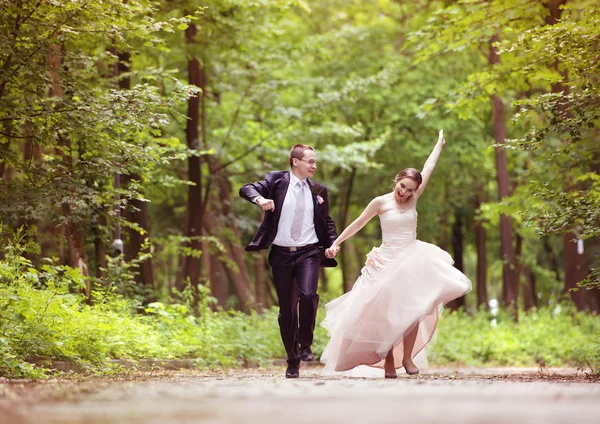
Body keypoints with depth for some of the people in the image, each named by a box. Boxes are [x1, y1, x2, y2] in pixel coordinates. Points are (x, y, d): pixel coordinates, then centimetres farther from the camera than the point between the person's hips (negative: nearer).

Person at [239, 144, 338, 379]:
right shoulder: (277, 180, 1)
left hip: (309, 253, 1)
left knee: (308, 295, -25)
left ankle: (306, 344, -3)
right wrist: (260, 198, -31)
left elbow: (326, 221, 18)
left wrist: (332, 243, 0)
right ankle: (292, 362, 16)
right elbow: (246, 189, -10)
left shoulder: (318, 190, 9)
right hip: (281, 254, -1)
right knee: (287, 310, 3)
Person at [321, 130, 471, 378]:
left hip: (412, 260, 3)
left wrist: (440, 144, 19)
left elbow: (429, 168, 11)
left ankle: (407, 356, 3)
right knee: (388, 313, 0)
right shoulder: (381, 202, -5)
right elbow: (358, 224, 3)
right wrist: (336, 243, 2)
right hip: (388, 262, -3)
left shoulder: (413, 200, 3)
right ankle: (388, 360, 7)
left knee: (413, 309, -6)